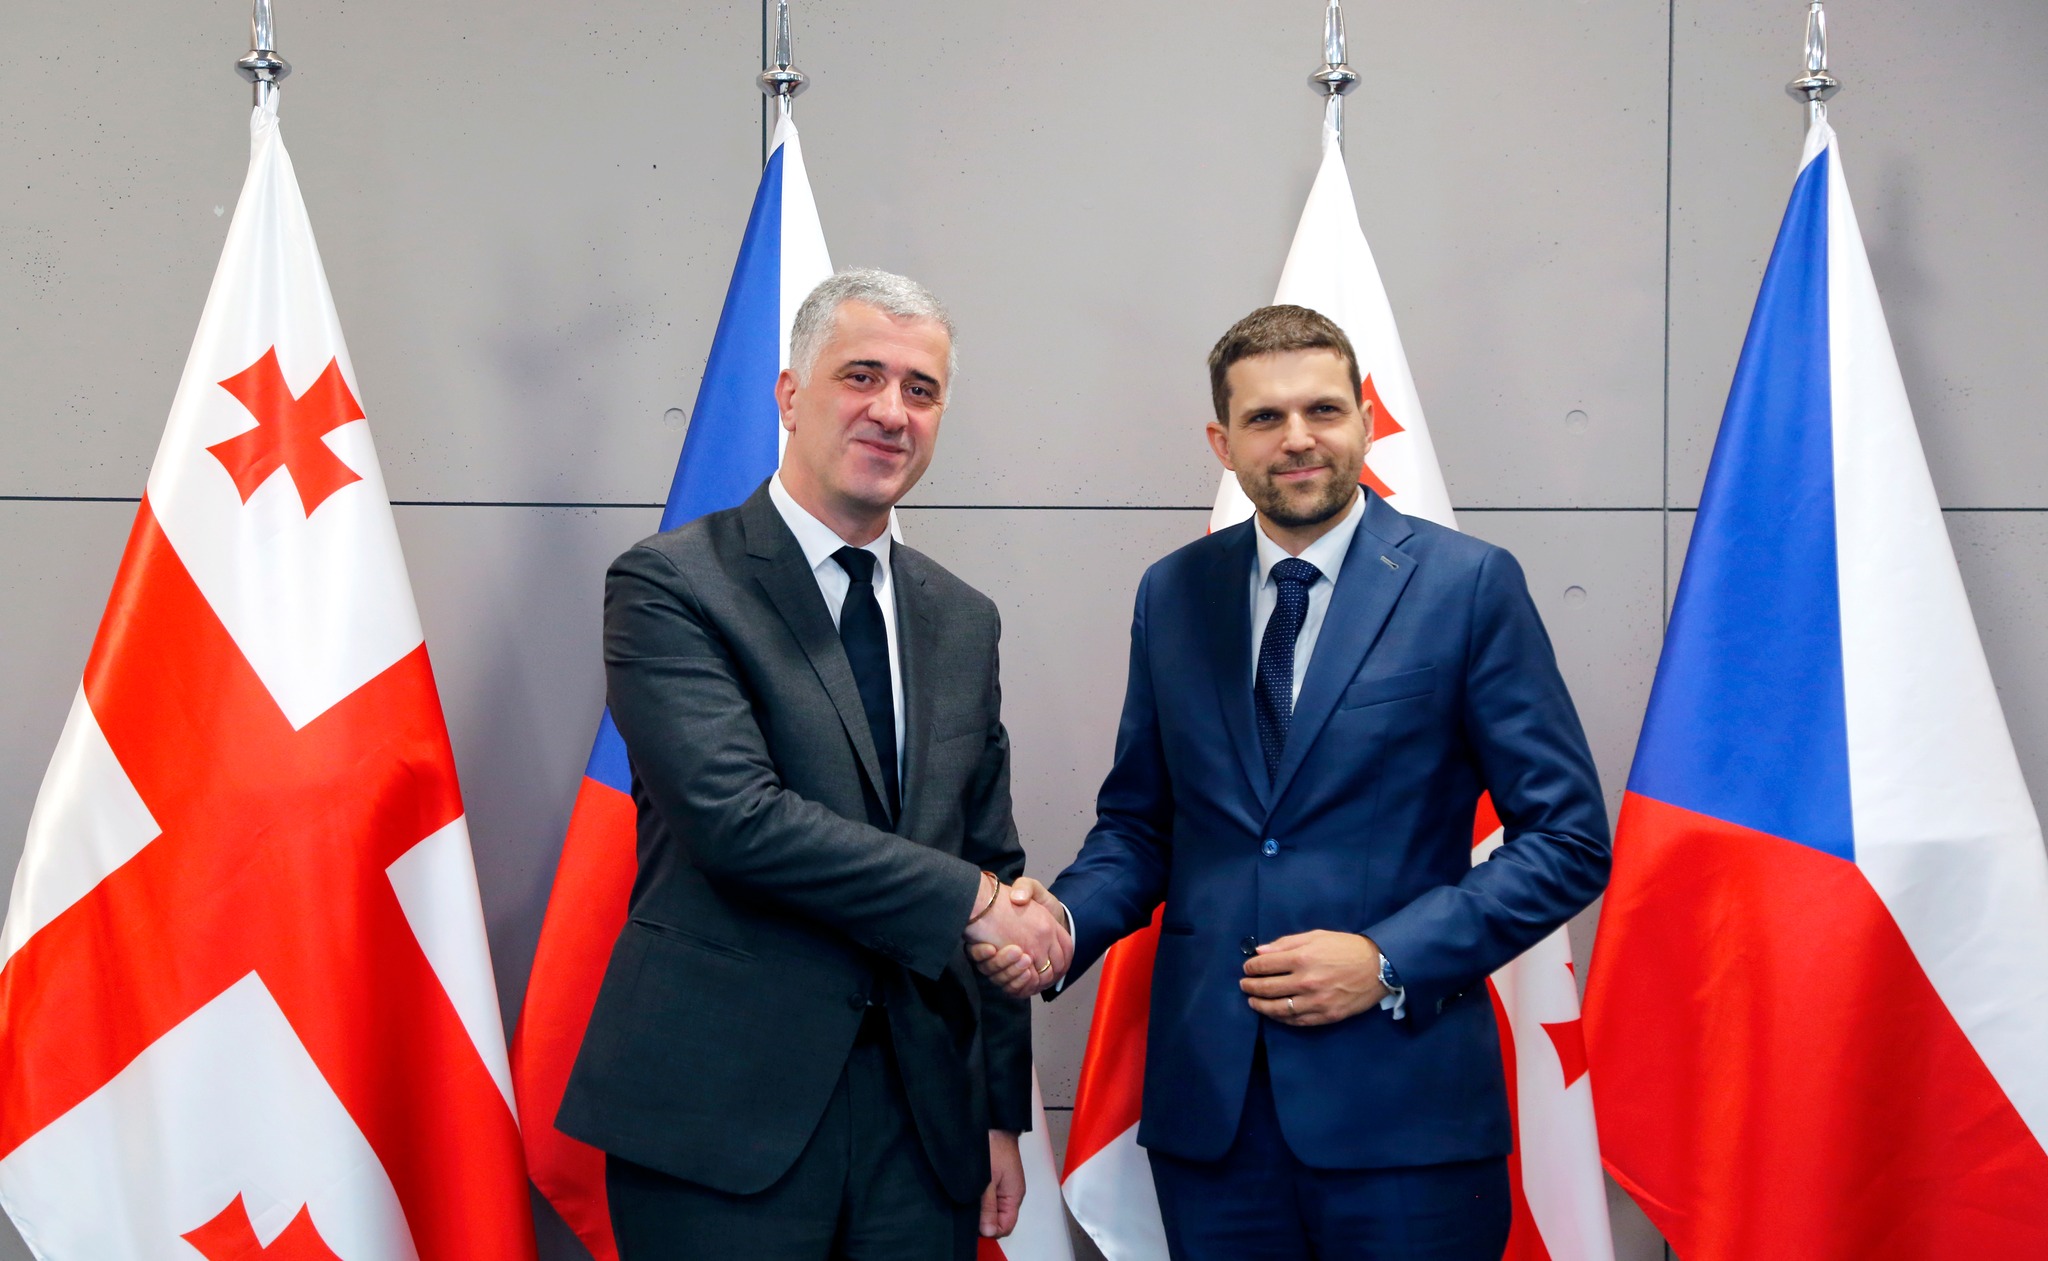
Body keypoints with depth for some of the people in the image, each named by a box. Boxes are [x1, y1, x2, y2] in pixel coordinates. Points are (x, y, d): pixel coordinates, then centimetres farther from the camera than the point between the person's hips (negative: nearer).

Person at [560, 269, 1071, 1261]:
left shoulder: (961, 619, 11)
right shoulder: (668, 583, -7)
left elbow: (995, 865, 13)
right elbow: (737, 817, -19)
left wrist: (1001, 1112, 12)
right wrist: (969, 898, -13)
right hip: (722, 1112, -5)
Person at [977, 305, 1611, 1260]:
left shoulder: (1469, 584, -3)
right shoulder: (1172, 594, 8)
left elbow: (1568, 840, -4)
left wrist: (1388, 963, -13)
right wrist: (1069, 916, -6)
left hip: (1398, 1106, -3)